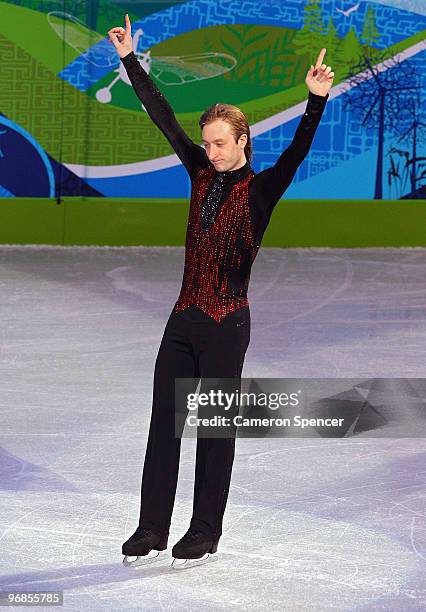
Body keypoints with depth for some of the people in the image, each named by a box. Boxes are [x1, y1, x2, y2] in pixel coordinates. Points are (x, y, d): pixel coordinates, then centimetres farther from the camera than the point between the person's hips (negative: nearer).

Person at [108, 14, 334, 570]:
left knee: (217, 428, 3)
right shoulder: (203, 174, 8)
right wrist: (130, 59, 9)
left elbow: (297, 151, -23)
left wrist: (316, 101, -39)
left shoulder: (261, 189, -7)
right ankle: (151, 533, 8)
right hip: (185, 317, 6)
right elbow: (164, 118, 10)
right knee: (164, 420, 4)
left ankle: (205, 535, 11)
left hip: (225, 323, -6)